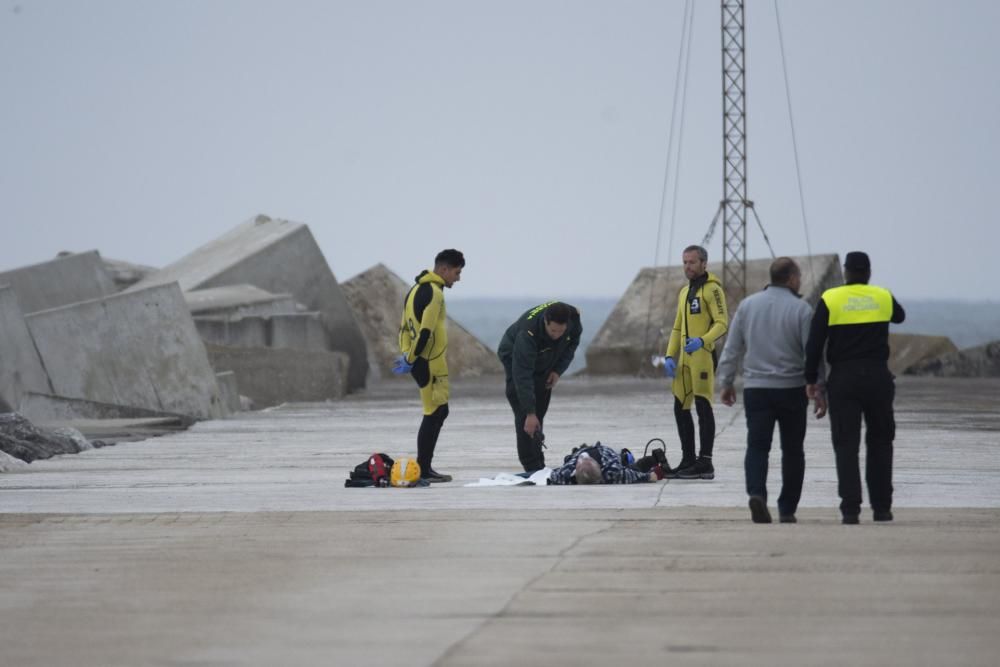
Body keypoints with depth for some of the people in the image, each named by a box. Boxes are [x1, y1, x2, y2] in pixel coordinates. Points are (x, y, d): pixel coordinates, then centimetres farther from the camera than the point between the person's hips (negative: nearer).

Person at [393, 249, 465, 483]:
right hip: (430, 364, -10)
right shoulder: (434, 293, -15)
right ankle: (423, 470, -3)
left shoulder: (417, 289, 17)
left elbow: (406, 325, 18)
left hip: (420, 362, 10)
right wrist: (410, 359, -16)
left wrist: (405, 355, 12)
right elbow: (425, 332, -22)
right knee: (434, 414, -4)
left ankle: (424, 467, 18)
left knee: (439, 411, 16)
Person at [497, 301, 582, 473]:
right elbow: (523, 376, -43)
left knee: (540, 412, 5)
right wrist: (530, 413, -46)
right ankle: (533, 467, -18)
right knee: (524, 414, -17)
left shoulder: (573, 316, -26)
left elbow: (573, 341, -1)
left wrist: (558, 370, -14)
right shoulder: (527, 331, -42)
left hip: (544, 364, 5)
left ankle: (538, 466, 11)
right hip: (515, 360, -5)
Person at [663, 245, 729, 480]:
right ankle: (688, 460, 18)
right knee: (681, 408, 10)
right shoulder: (685, 291, 20)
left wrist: (702, 341, -29)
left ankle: (705, 463, -6)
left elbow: (722, 323, -14)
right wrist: (670, 356, 14)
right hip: (684, 358, 9)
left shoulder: (712, 289, -6)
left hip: (703, 356, -9)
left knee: (703, 406, -8)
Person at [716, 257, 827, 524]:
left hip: (756, 389, 2)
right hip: (792, 389, -2)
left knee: (757, 446, 0)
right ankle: (787, 510, 11)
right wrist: (819, 391, -1)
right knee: (792, 450, 10)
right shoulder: (801, 309, -5)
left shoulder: (747, 305, 6)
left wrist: (726, 382, 15)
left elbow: (731, 349, 8)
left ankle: (756, 494, -25)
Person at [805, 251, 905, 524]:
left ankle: (851, 508, -9)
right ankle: (881, 507, 13)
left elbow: (814, 344, -6)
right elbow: (899, 315, 28)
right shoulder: (883, 297, 4)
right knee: (880, 442, 14)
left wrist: (811, 379, 3)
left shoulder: (830, 299, -3)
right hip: (877, 377, 2)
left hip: (843, 379, -2)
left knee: (846, 444, -1)